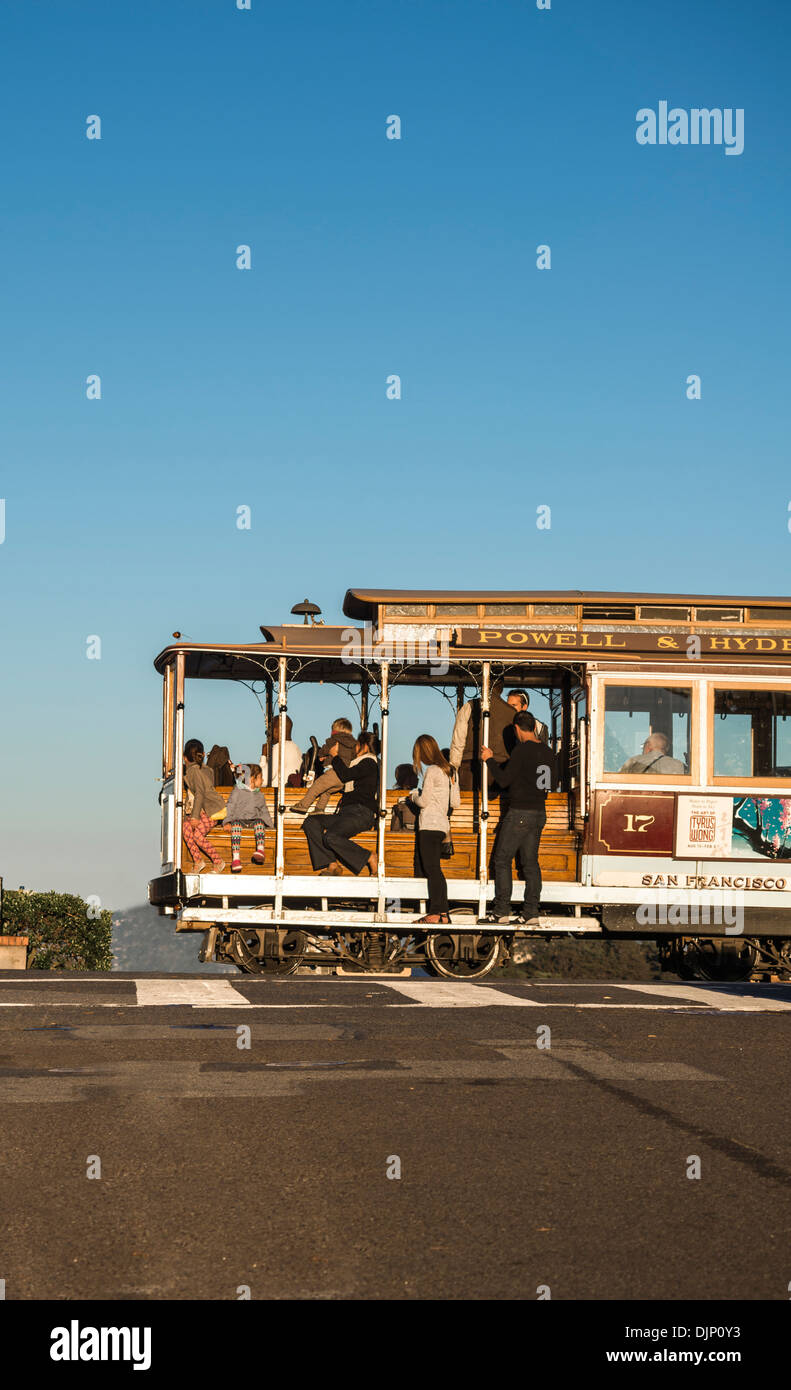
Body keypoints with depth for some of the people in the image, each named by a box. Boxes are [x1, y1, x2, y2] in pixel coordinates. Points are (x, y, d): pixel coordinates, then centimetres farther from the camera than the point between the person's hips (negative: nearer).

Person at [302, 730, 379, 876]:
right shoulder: (358, 763, 29)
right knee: (310, 822, -10)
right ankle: (332, 864, -23)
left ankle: (369, 857, -16)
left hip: (361, 813, -10)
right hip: (344, 813, 10)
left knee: (330, 837, -33)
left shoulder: (369, 763, -1)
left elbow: (345, 775, -8)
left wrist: (335, 755, 5)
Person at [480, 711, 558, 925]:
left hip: (520, 813, -7)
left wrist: (489, 760, -3)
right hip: (540, 813, 7)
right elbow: (552, 782, 17)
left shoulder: (522, 751, -14)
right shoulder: (548, 752, 8)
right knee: (530, 862, 9)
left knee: (502, 859, 1)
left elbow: (503, 780, -14)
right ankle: (531, 912, 6)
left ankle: (501, 910, -1)